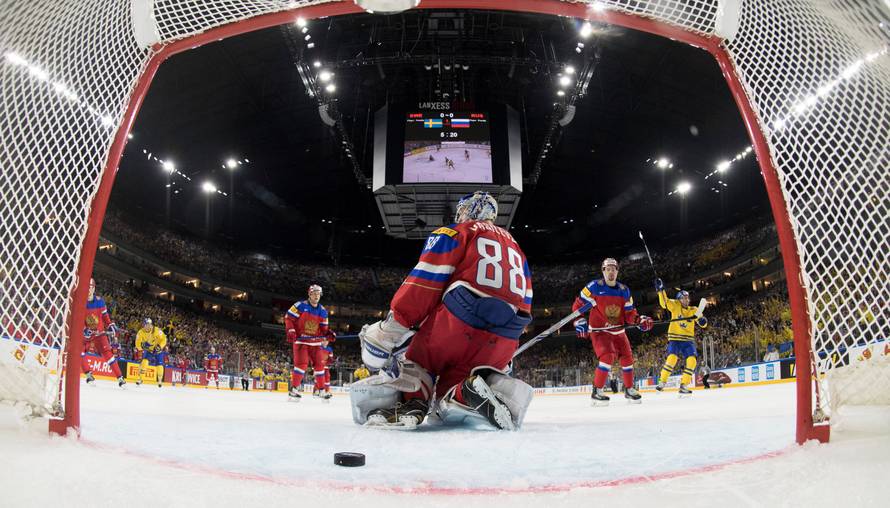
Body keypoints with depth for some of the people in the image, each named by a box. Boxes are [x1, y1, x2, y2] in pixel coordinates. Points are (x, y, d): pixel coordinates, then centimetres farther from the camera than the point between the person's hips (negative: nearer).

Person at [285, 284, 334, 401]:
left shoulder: (323, 311, 6)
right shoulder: (300, 305, -9)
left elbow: (323, 328, 10)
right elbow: (288, 318, -8)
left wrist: (327, 333, -10)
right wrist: (291, 331, -17)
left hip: (315, 341, 5)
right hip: (300, 340, -5)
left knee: (319, 364, 3)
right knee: (302, 363, -16)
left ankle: (321, 389, 14)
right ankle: (294, 388, -8)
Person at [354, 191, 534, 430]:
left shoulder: (454, 232, 12)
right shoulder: (513, 245, 32)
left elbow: (423, 282, -3)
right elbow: (524, 302, 29)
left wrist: (389, 329, -4)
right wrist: (501, 356, 32)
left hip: (460, 321, -5)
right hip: (503, 343, 5)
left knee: (416, 355, 19)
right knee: (451, 392, 15)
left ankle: (409, 401, -10)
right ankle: (494, 388, -16)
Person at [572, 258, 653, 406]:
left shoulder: (624, 290, 3)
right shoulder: (594, 287, -12)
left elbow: (629, 313, 6)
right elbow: (578, 305, -8)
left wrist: (640, 321, -12)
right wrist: (580, 323, -16)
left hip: (618, 331, 6)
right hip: (599, 331, -6)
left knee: (627, 358, 8)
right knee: (608, 356, -25)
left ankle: (629, 389, 30)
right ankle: (596, 392, -17)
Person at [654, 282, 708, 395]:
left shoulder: (694, 310, 7)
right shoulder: (675, 306, 2)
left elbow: (703, 324, 4)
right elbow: (664, 303, -12)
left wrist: (702, 320, -20)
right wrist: (661, 290, -25)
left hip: (688, 340, 3)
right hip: (675, 338, -3)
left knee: (692, 360, -13)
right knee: (672, 358, -21)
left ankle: (684, 386, -2)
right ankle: (662, 382, -7)